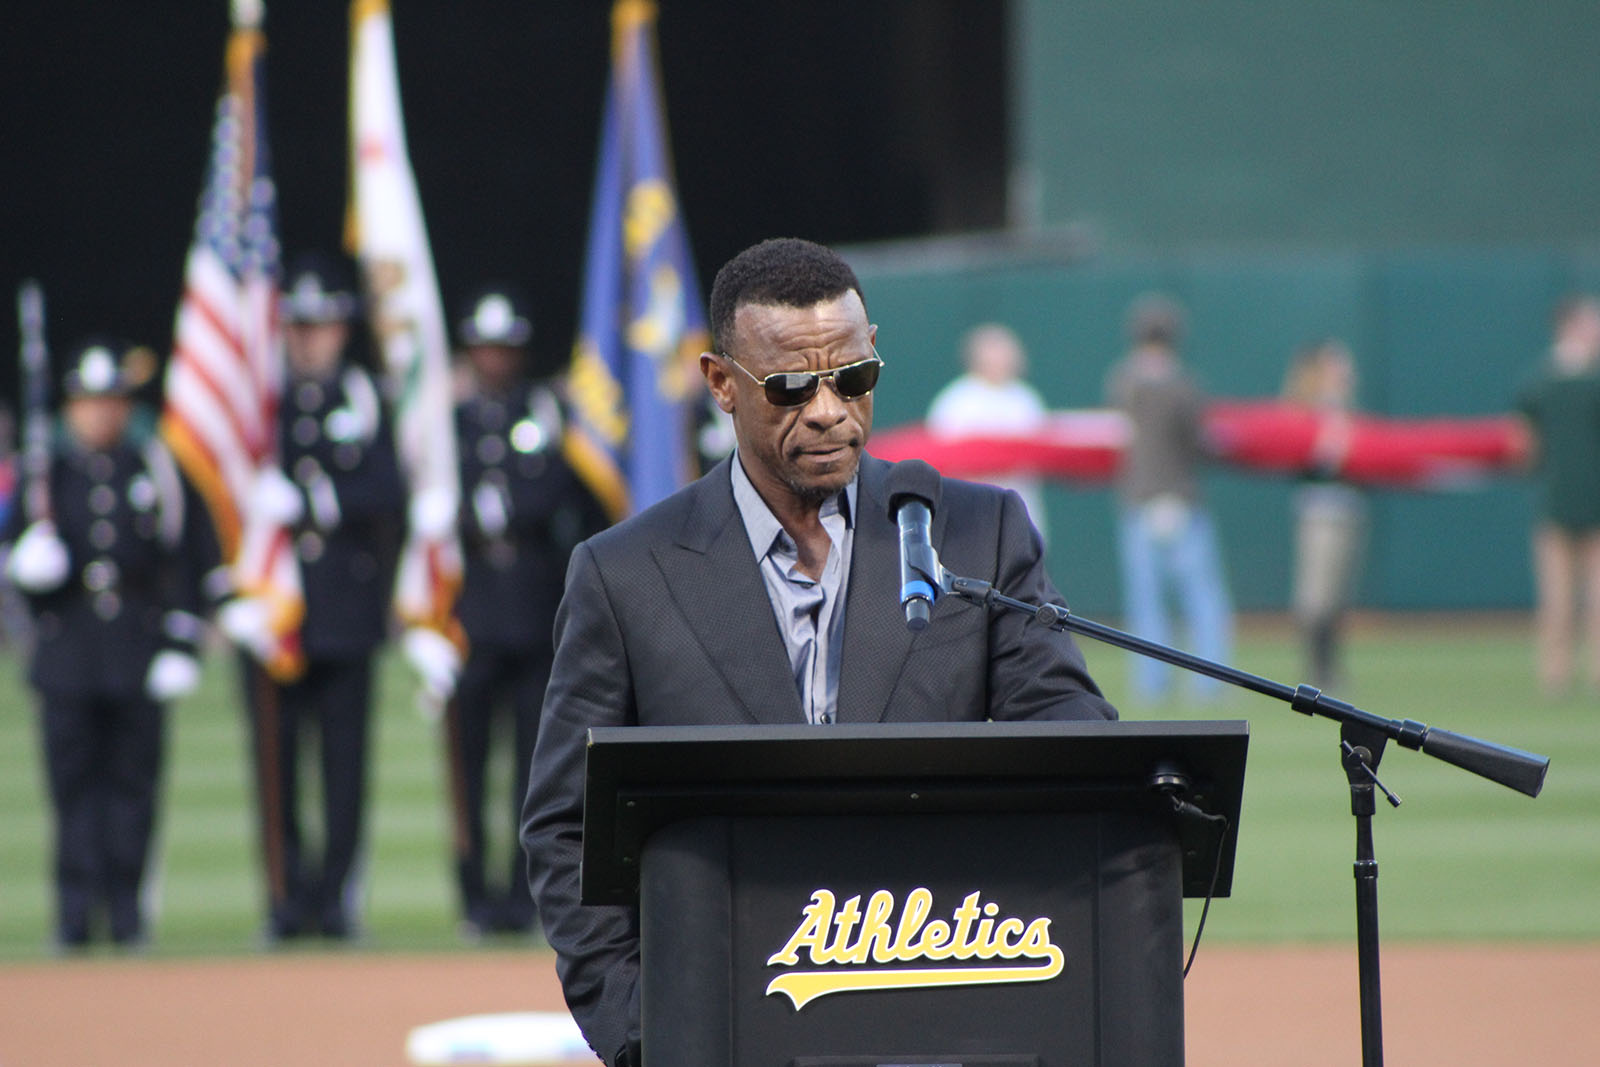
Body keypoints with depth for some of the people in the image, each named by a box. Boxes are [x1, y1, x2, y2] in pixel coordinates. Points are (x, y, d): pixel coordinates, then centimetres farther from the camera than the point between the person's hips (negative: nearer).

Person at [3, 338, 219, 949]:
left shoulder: (160, 470, 9)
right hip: (66, 654, 0)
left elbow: (195, 561, 9)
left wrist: (183, 643, 0)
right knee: (73, 783, -4)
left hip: (140, 657, 0)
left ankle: (126, 906, 3)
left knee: (133, 779, -1)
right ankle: (77, 909, -3)